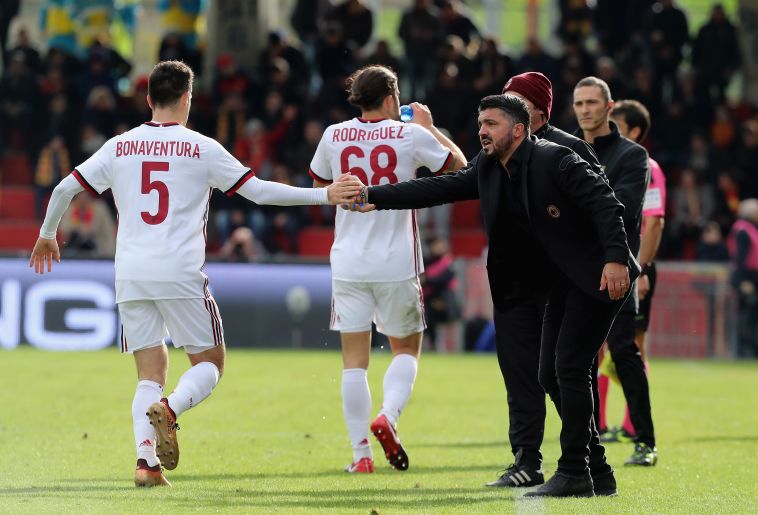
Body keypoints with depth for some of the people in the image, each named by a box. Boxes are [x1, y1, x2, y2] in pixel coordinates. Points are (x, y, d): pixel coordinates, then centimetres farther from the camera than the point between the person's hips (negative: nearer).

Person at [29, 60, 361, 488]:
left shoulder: (119, 147, 9)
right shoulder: (201, 148, 0)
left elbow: (66, 188, 9)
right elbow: (259, 191, -2)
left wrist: (48, 235, 27)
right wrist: (325, 196, 4)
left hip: (131, 276, 3)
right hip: (181, 274, -3)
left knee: (150, 374, 10)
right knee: (210, 362, 9)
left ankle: (146, 459, -11)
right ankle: (169, 410, -22)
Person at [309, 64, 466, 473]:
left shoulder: (334, 136, 1)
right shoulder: (411, 135, -5)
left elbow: (319, 185, 18)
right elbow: (459, 165, 10)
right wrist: (429, 127, 21)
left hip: (348, 263, 2)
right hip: (397, 264, -1)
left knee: (354, 359, 4)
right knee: (406, 349, 15)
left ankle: (360, 452, -1)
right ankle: (388, 415, -10)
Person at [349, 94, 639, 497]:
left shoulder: (555, 160, -17)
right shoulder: (488, 170, 7)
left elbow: (604, 203, -22)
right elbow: (439, 188, 4)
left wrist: (615, 258, -33)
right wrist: (374, 197, -3)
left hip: (597, 278, -9)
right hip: (561, 285, 9)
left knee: (569, 367, -15)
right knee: (551, 374, 6)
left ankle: (574, 473, -12)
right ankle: (597, 474, 12)